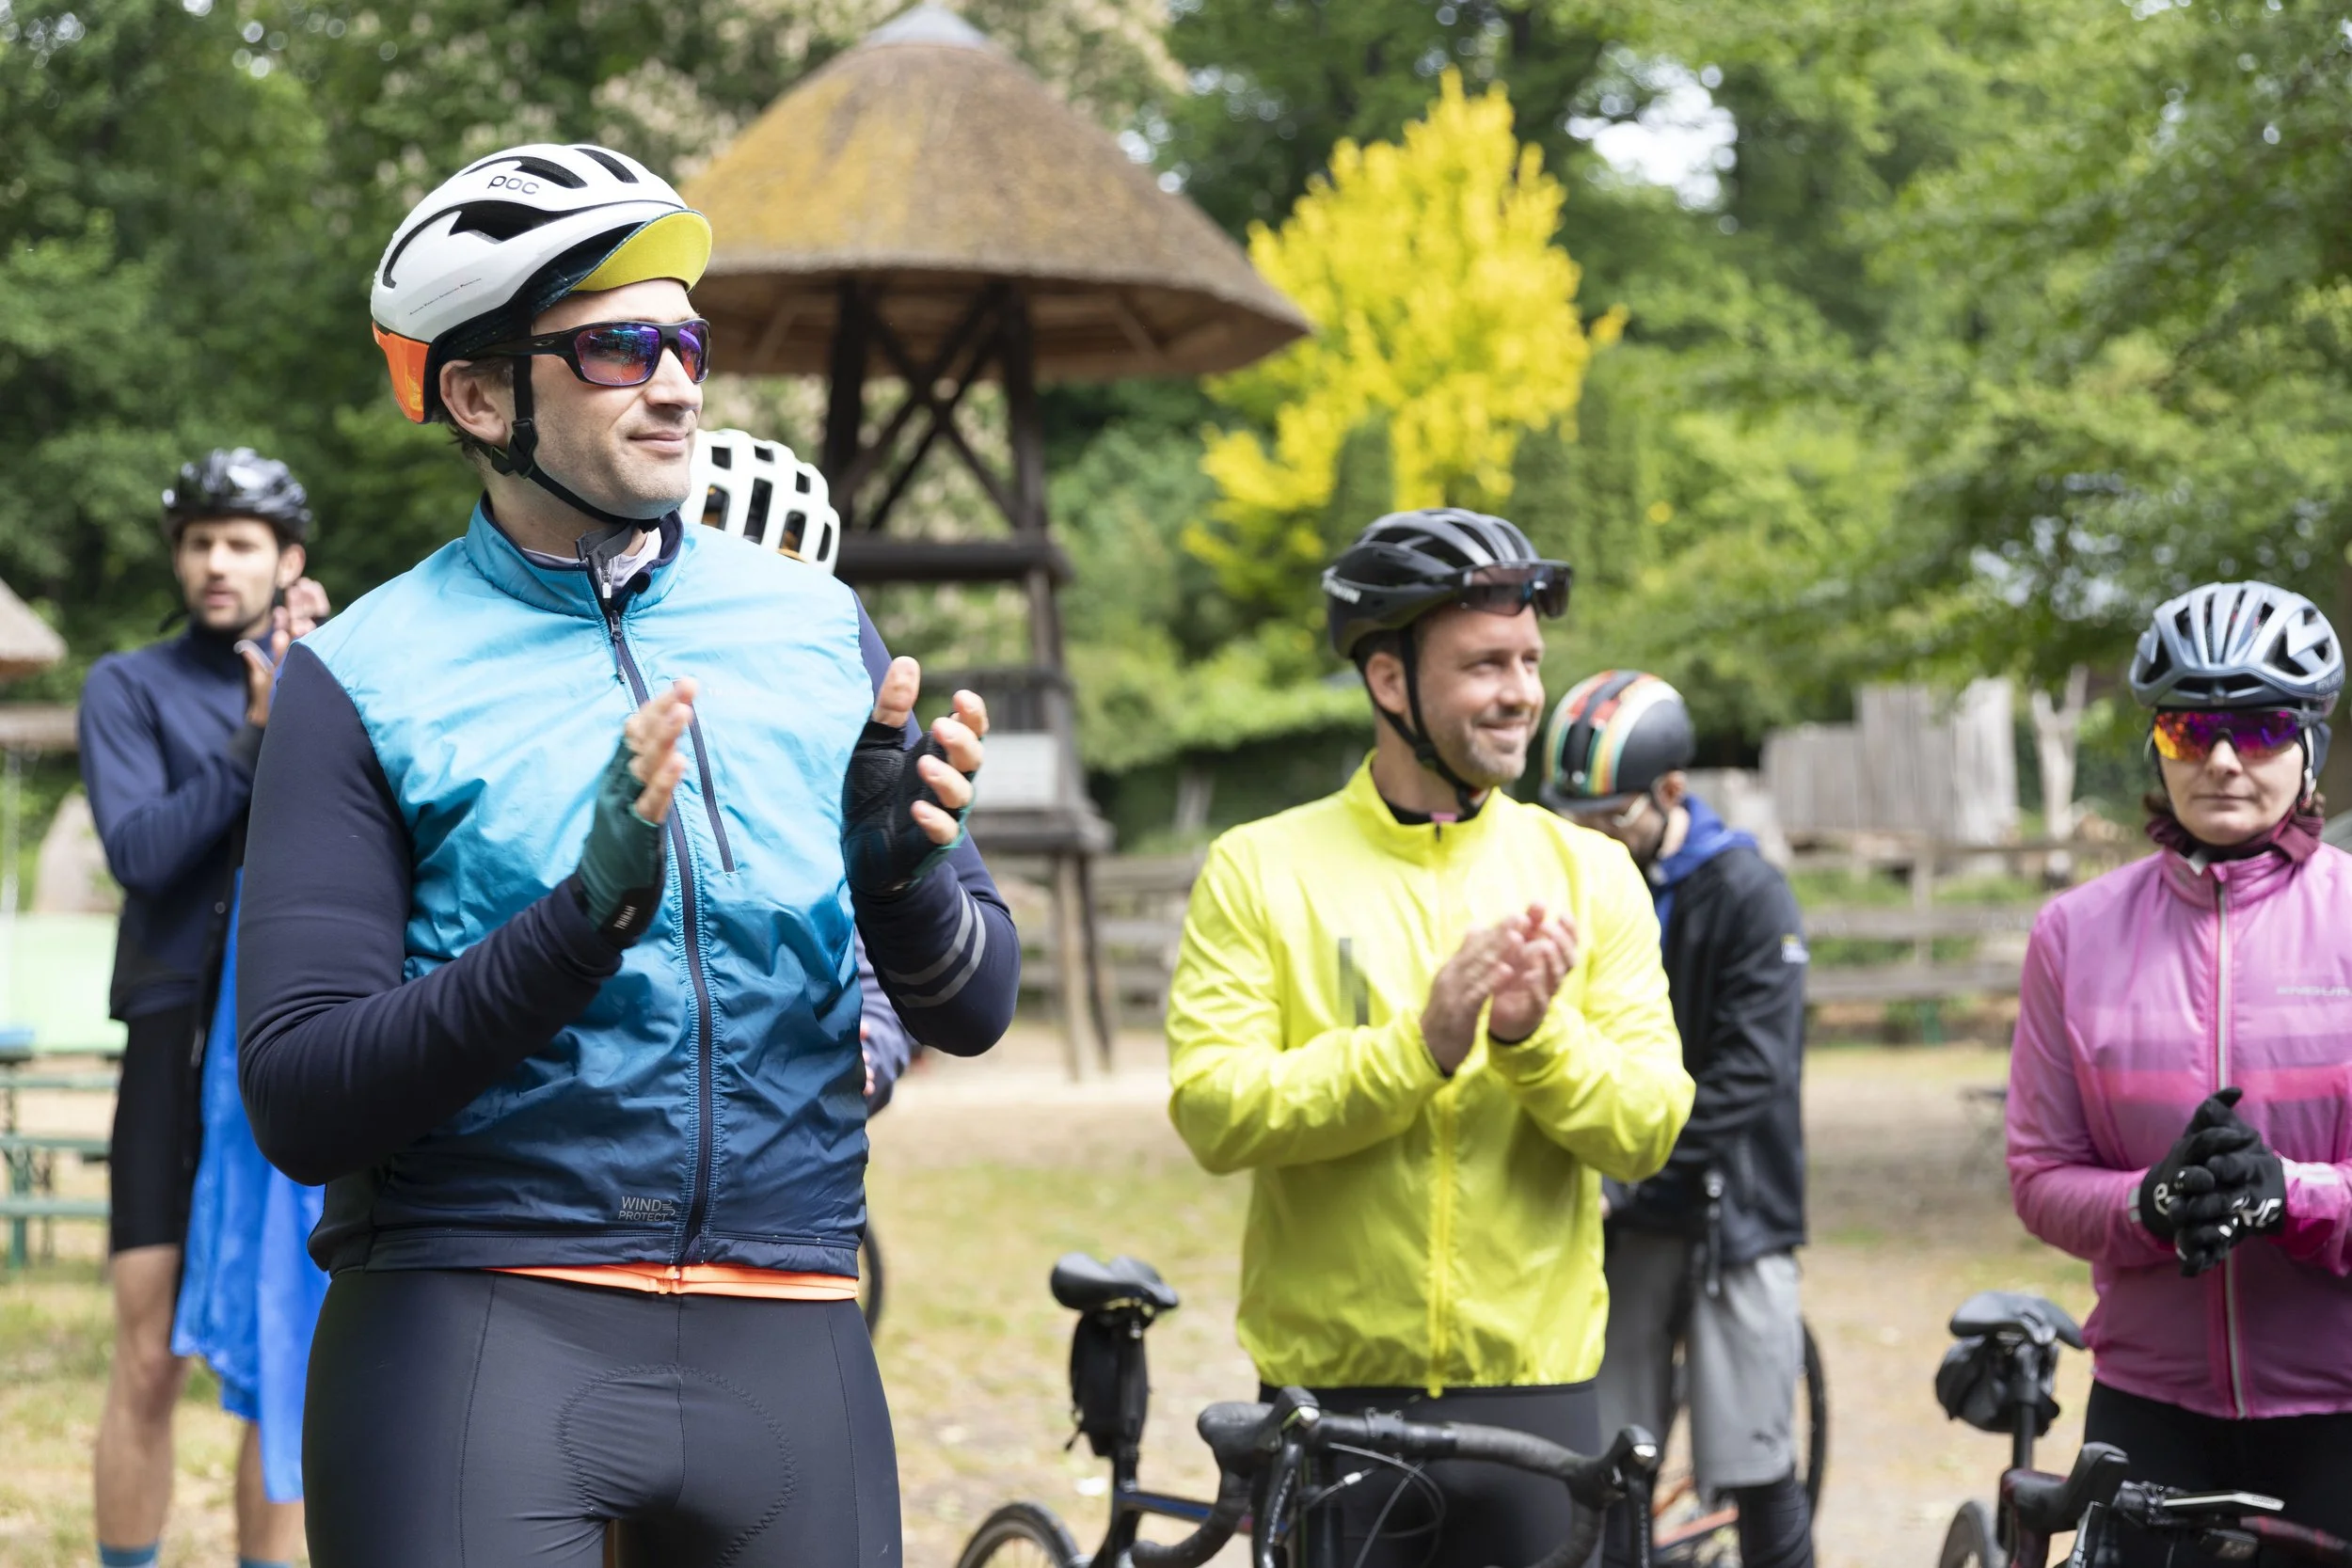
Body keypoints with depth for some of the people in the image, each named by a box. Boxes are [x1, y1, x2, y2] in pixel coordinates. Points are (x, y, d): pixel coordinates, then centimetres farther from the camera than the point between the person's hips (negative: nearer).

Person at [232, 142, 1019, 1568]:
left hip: (783, 1340, 3)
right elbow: (299, 1102, -10)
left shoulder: (816, 628, 8)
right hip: (473, 1335, -3)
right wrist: (589, 916, -23)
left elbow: (976, 1009, 6)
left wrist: (902, 872, -16)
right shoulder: (367, 675, -2)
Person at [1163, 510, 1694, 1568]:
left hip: (1534, 1391, 2)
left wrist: (1539, 1035, -21)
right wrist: (1421, 1044, -22)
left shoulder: (1589, 875, 4)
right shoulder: (1261, 871, -1)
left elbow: (1645, 1132, -3)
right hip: (1328, 1396, -1)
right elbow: (1214, 1112, -12)